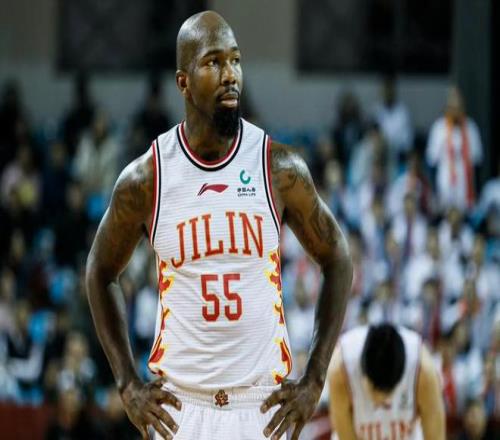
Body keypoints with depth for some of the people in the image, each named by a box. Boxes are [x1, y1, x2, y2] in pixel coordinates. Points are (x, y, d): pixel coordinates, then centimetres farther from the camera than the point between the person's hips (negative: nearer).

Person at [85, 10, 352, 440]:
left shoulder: (281, 169, -3)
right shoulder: (145, 179, -3)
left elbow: (337, 261, 7)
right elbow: (101, 272, 12)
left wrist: (314, 381, 1)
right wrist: (128, 384, 5)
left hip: (263, 404, 0)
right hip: (180, 405, 0)